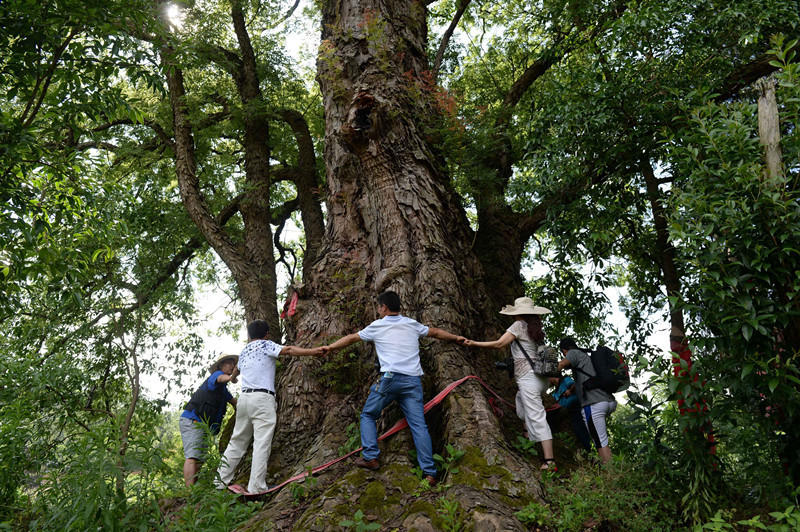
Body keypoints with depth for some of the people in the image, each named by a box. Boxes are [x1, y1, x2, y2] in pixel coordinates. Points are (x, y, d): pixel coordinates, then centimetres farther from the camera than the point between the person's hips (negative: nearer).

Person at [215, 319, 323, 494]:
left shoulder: (244, 351, 23)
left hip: (244, 396, 7)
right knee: (262, 444, -9)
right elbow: (288, 350, -12)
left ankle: (221, 479, 20)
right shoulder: (265, 345, 3)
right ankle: (256, 488, -13)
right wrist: (312, 352, -14)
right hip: (262, 398, -7)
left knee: (238, 440, 16)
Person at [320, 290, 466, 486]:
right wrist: (456, 338, 48)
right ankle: (429, 472, -3)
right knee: (418, 424, 1)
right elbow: (435, 332, 31)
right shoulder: (412, 325, 17)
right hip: (413, 380, 3)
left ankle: (370, 457, 3)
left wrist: (330, 347, 33)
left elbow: (352, 338, 20)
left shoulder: (377, 326, 9)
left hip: (391, 378, -3)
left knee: (368, 415, 14)